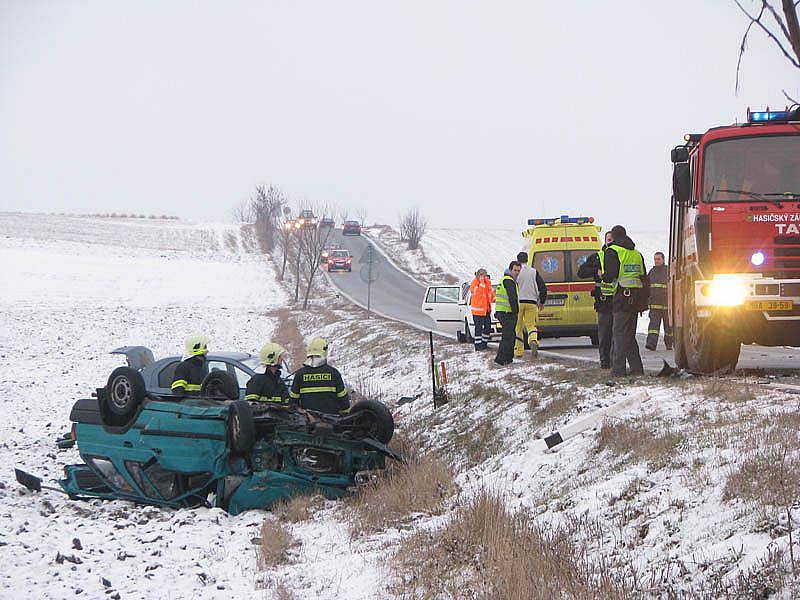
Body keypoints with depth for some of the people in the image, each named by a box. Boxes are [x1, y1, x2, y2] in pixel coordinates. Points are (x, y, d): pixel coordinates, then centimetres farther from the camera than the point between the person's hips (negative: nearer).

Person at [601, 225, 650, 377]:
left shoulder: (612, 252, -4)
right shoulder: (637, 253, 19)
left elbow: (610, 275, -13)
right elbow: (644, 277, 17)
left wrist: (603, 277, 8)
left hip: (622, 296, -7)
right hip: (636, 298, 7)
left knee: (620, 332, -5)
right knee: (630, 334, 14)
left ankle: (618, 369, -9)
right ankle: (636, 367, 12)